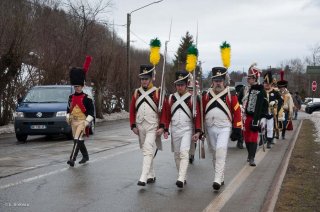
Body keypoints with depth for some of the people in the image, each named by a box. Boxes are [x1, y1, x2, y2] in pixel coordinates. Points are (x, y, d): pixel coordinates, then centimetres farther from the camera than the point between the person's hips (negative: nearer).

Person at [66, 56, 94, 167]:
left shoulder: (87, 98, -8)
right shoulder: (71, 97, 9)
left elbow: (91, 112, -9)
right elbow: (68, 109, 18)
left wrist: (87, 122, -16)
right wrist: (68, 117, 4)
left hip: (82, 122, -6)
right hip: (73, 122, 6)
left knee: (77, 140, -16)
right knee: (80, 140, 16)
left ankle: (72, 159, -21)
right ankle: (85, 156, 33)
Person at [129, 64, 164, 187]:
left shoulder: (157, 93, -4)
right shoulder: (137, 93, 8)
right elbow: (132, 110, 10)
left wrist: (162, 127, -11)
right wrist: (133, 126, 2)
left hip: (153, 127, -5)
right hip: (140, 127, 5)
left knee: (148, 150, -15)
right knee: (146, 151, 13)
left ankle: (143, 178, -19)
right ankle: (151, 176, 24)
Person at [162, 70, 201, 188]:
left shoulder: (192, 98, -3)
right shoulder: (170, 98, 7)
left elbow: (198, 116, -5)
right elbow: (167, 115, 10)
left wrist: (197, 132, -11)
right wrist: (166, 130, 4)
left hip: (187, 130, -4)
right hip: (175, 130, 4)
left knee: (184, 153, -17)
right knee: (177, 155, 9)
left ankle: (181, 179, -23)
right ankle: (182, 177, 23)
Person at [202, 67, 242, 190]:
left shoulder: (231, 95, -2)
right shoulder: (206, 95, 6)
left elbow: (237, 112, -2)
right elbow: (201, 112, 10)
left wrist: (237, 129, -4)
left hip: (224, 127, -4)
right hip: (210, 128, 4)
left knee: (221, 151, -19)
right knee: (215, 154, 11)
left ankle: (217, 179, -20)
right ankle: (221, 179, 24)